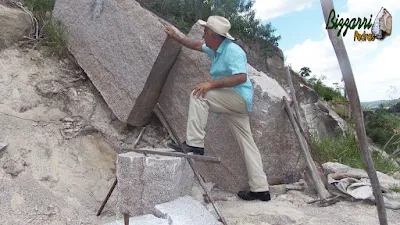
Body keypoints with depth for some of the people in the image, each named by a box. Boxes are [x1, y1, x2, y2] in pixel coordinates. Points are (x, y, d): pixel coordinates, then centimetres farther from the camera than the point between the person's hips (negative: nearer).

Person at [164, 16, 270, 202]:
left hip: (239, 96, -10)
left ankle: (194, 144, -18)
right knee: (246, 142, 7)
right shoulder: (216, 48, 13)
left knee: (198, 95, -20)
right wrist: (175, 36, 30)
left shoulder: (232, 51, -16)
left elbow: (241, 77, -28)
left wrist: (211, 84, -31)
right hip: (233, 102, 10)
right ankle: (260, 189, 12)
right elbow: (197, 46, 28)